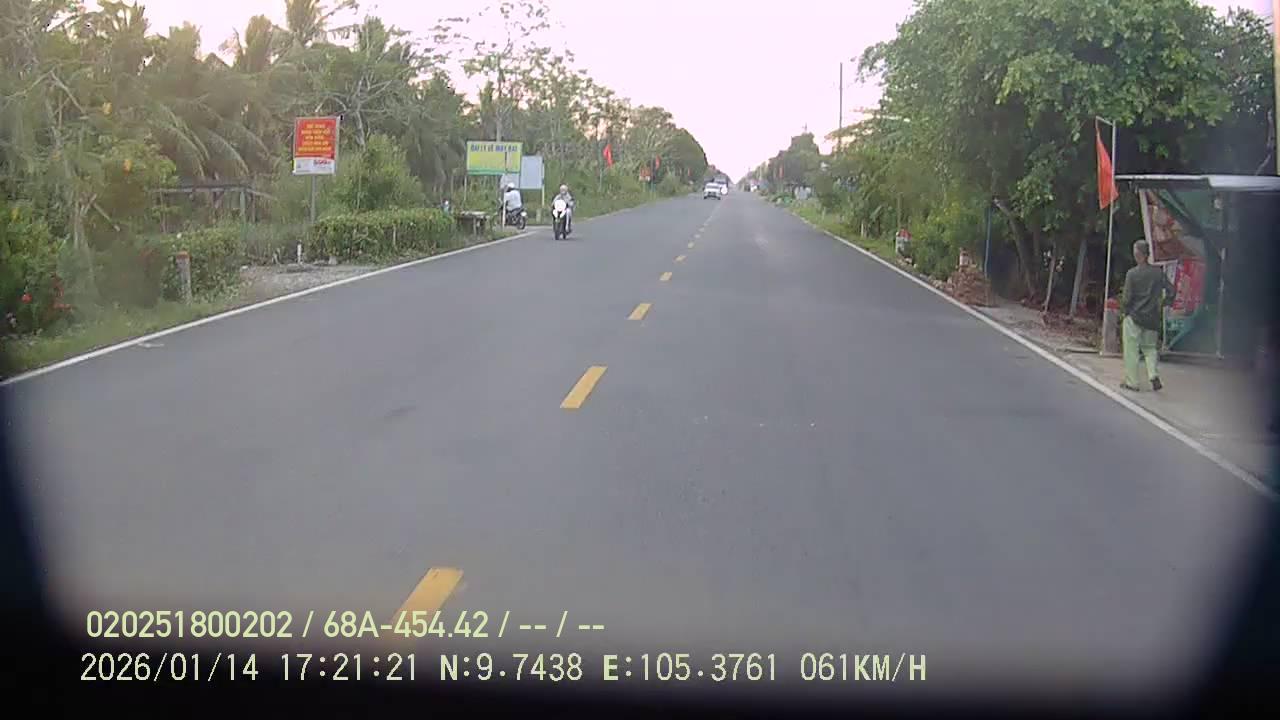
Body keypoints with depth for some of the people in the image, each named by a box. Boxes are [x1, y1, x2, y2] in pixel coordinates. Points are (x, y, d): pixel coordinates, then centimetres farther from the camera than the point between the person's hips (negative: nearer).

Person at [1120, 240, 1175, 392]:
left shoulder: (1132, 273, -11)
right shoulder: (1158, 272, -1)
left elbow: (1128, 297, -12)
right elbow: (1171, 292, -1)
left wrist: (1125, 309, 5)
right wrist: (1162, 305, 13)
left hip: (1134, 317, -4)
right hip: (1152, 318, 4)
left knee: (1131, 351, 5)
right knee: (1150, 348, 17)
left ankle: (1132, 382, 8)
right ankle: (1154, 375, -2)